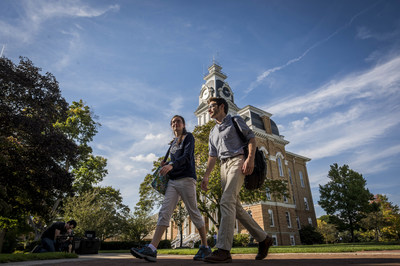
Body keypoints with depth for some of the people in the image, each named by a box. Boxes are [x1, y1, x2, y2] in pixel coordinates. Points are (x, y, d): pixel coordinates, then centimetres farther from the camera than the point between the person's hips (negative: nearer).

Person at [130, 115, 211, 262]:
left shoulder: (188, 137, 3)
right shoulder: (173, 142, 22)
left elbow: (187, 157, -12)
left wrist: (171, 165, -28)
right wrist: (166, 165, 9)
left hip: (187, 179, -6)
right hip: (173, 181, 6)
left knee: (193, 212, -1)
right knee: (164, 212, -7)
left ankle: (205, 247, 13)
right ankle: (151, 249, -14)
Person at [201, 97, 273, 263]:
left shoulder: (235, 121, 10)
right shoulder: (213, 132, 26)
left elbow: (251, 138, 0)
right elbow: (212, 156, 21)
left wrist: (250, 158, -17)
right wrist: (206, 176, 10)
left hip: (237, 161, -7)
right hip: (224, 166, 7)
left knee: (227, 202, -22)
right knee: (236, 207, 3)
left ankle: (224, 250, -24)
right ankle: (263, 239, 17)